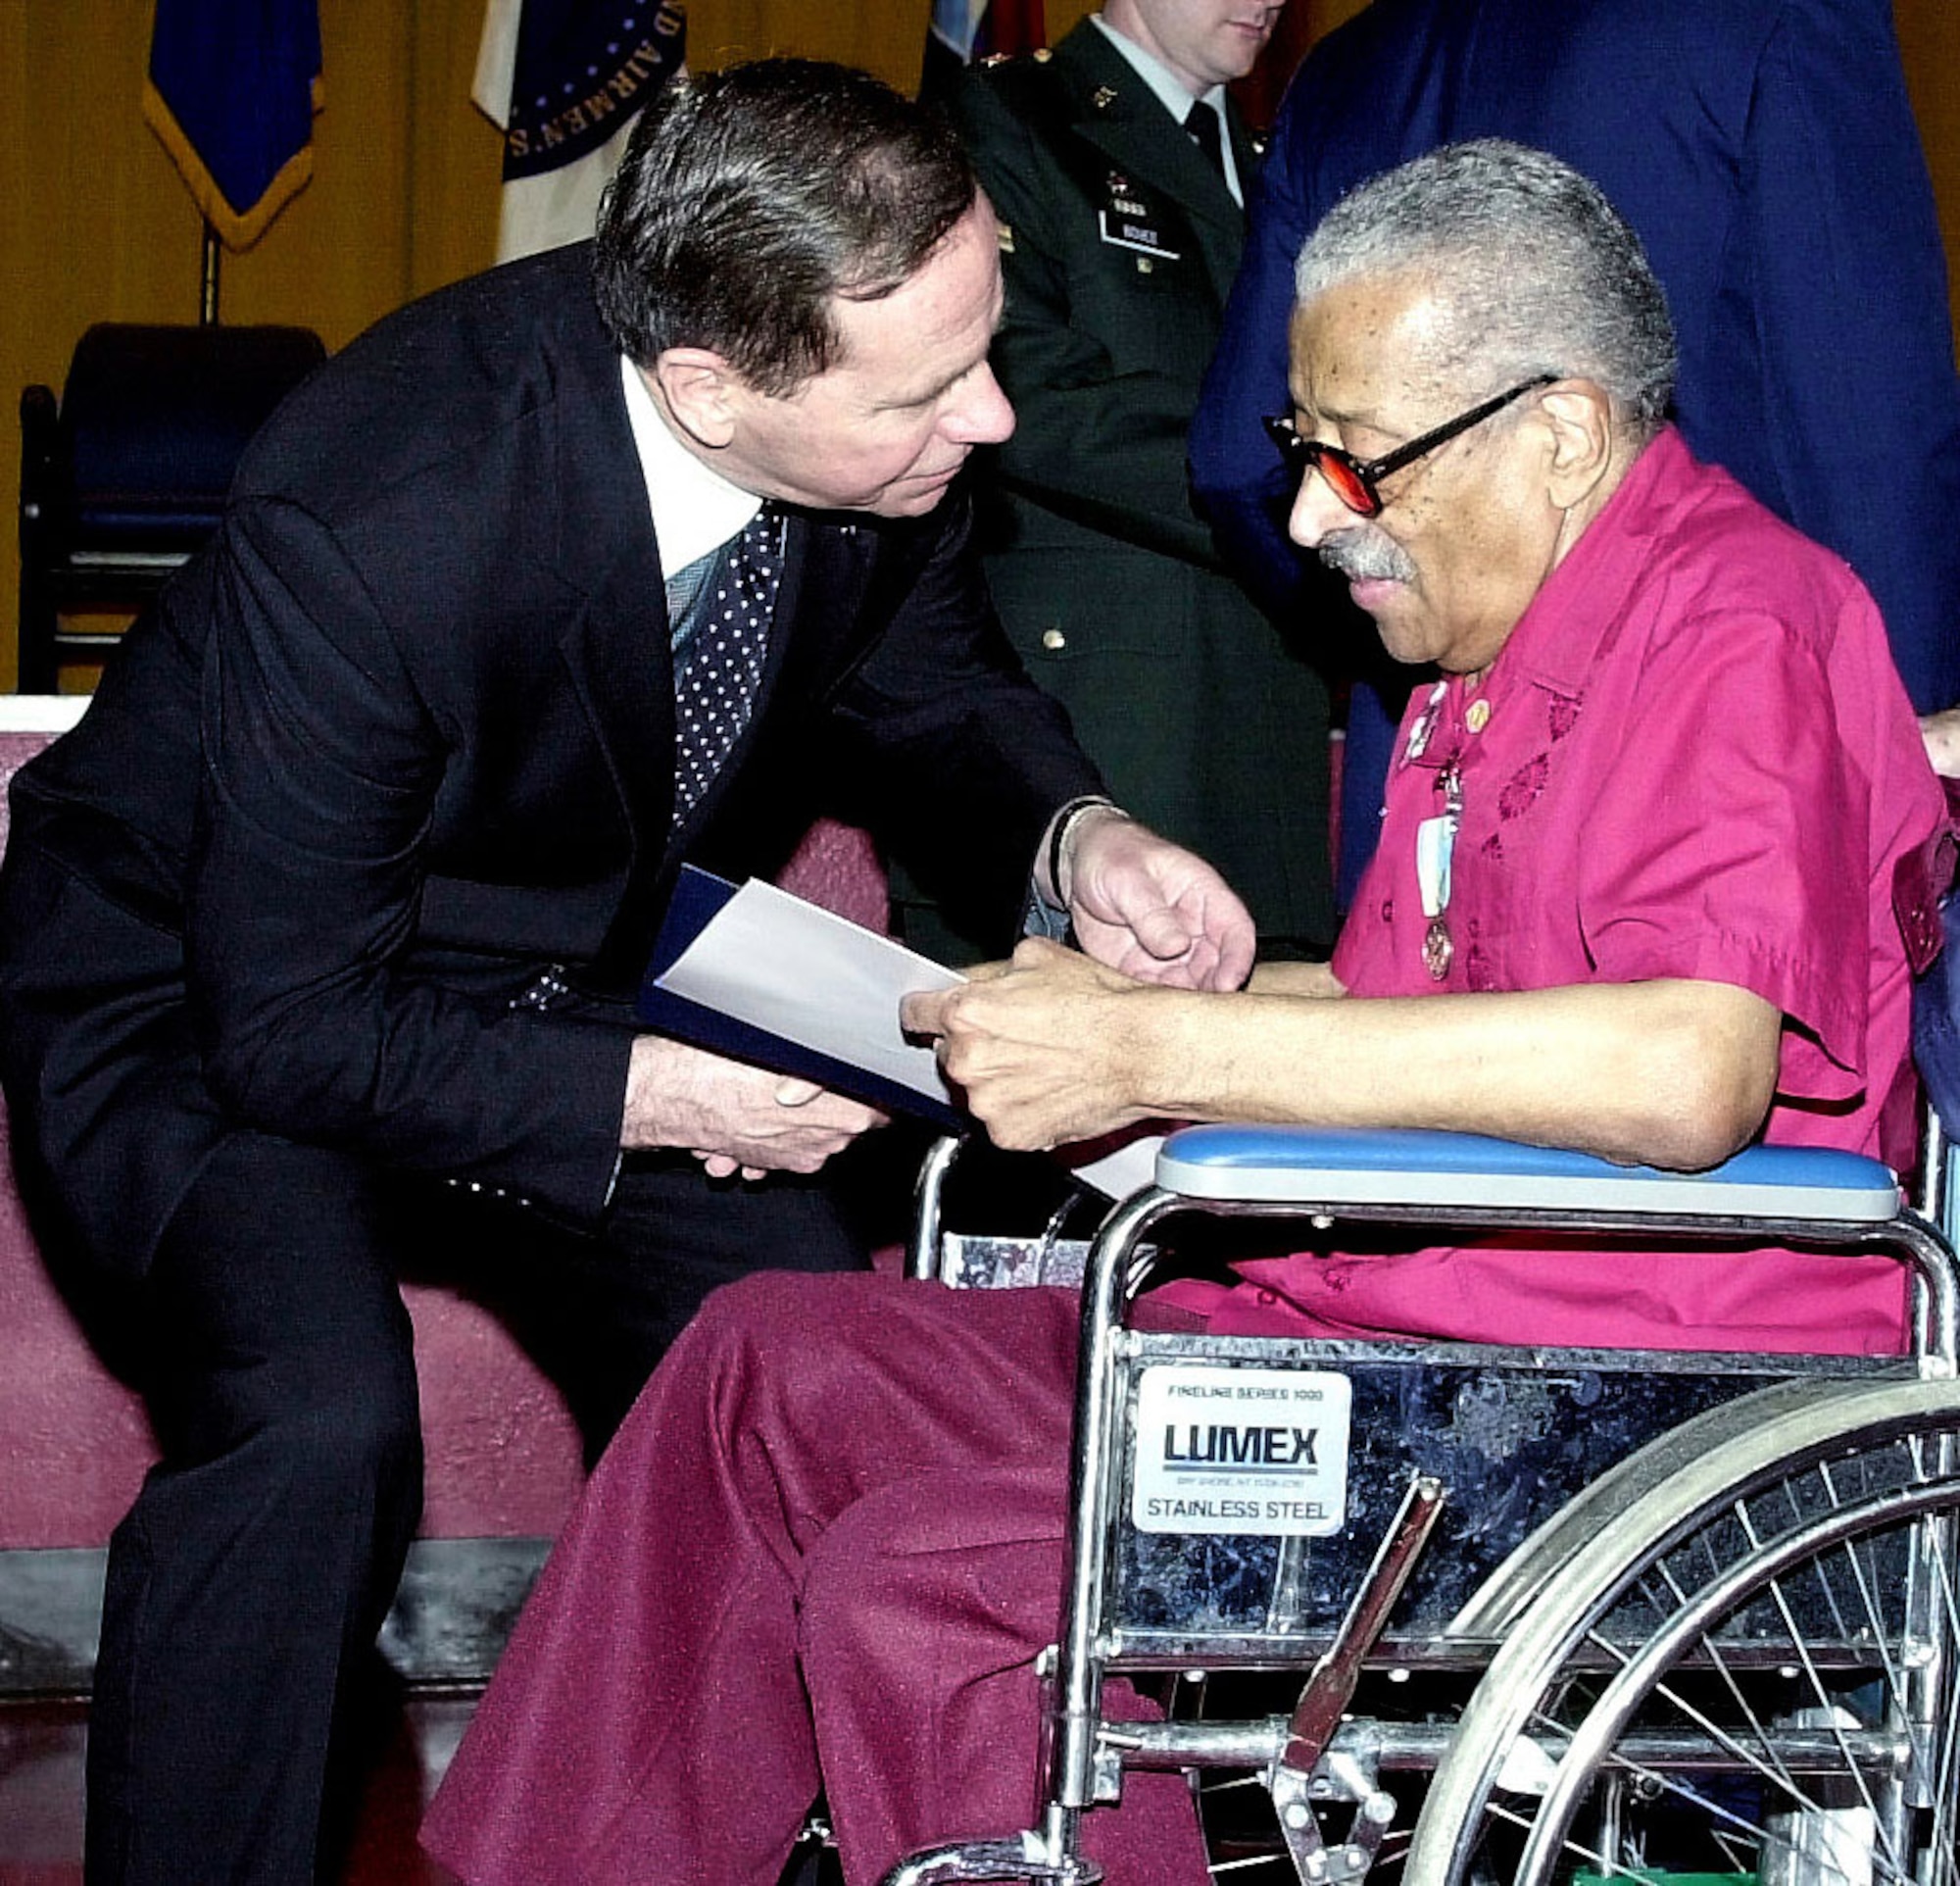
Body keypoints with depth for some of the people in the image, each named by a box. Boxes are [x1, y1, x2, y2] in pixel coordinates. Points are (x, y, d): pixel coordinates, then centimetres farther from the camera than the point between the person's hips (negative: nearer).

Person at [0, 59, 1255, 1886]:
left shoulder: (875, 447, -18)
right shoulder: (376, 520, -36)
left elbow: (924, 682, 4)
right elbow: (289, 1022, -27)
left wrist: (1073, 836, -16)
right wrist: (646, 1099, -27)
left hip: (553, 977, 6)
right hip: (203, 998, -6)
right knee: (316, 1421, -30)